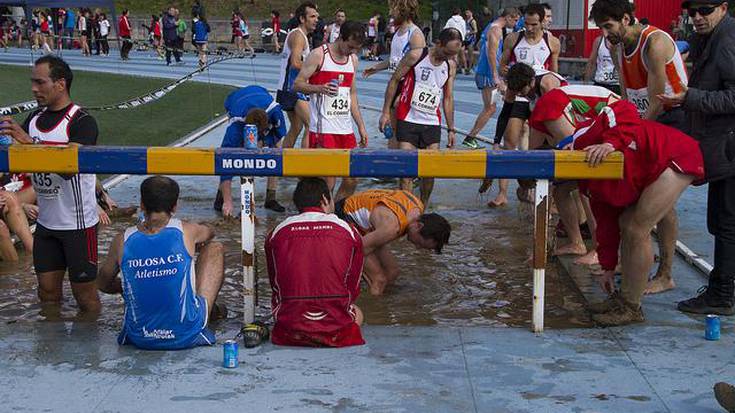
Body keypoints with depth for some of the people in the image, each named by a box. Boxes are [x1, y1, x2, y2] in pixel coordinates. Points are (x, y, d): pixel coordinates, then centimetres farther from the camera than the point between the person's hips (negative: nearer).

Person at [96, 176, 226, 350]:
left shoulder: (122, 241, -8)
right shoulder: (185, 232, -10)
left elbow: (102, 284, 10)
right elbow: (209, 232, 16)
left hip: (140, 339, 2)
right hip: (188, 337, -1)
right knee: (215, 248, 14)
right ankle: (211, 310, 37)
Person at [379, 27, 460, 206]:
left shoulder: (451, 65, 4)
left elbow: (448, 98, 11)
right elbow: (394, 81, -2)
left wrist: (451, 129, 10)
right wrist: (386, 112, -4)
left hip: (432, 123, 4)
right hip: (408, 120, -4)